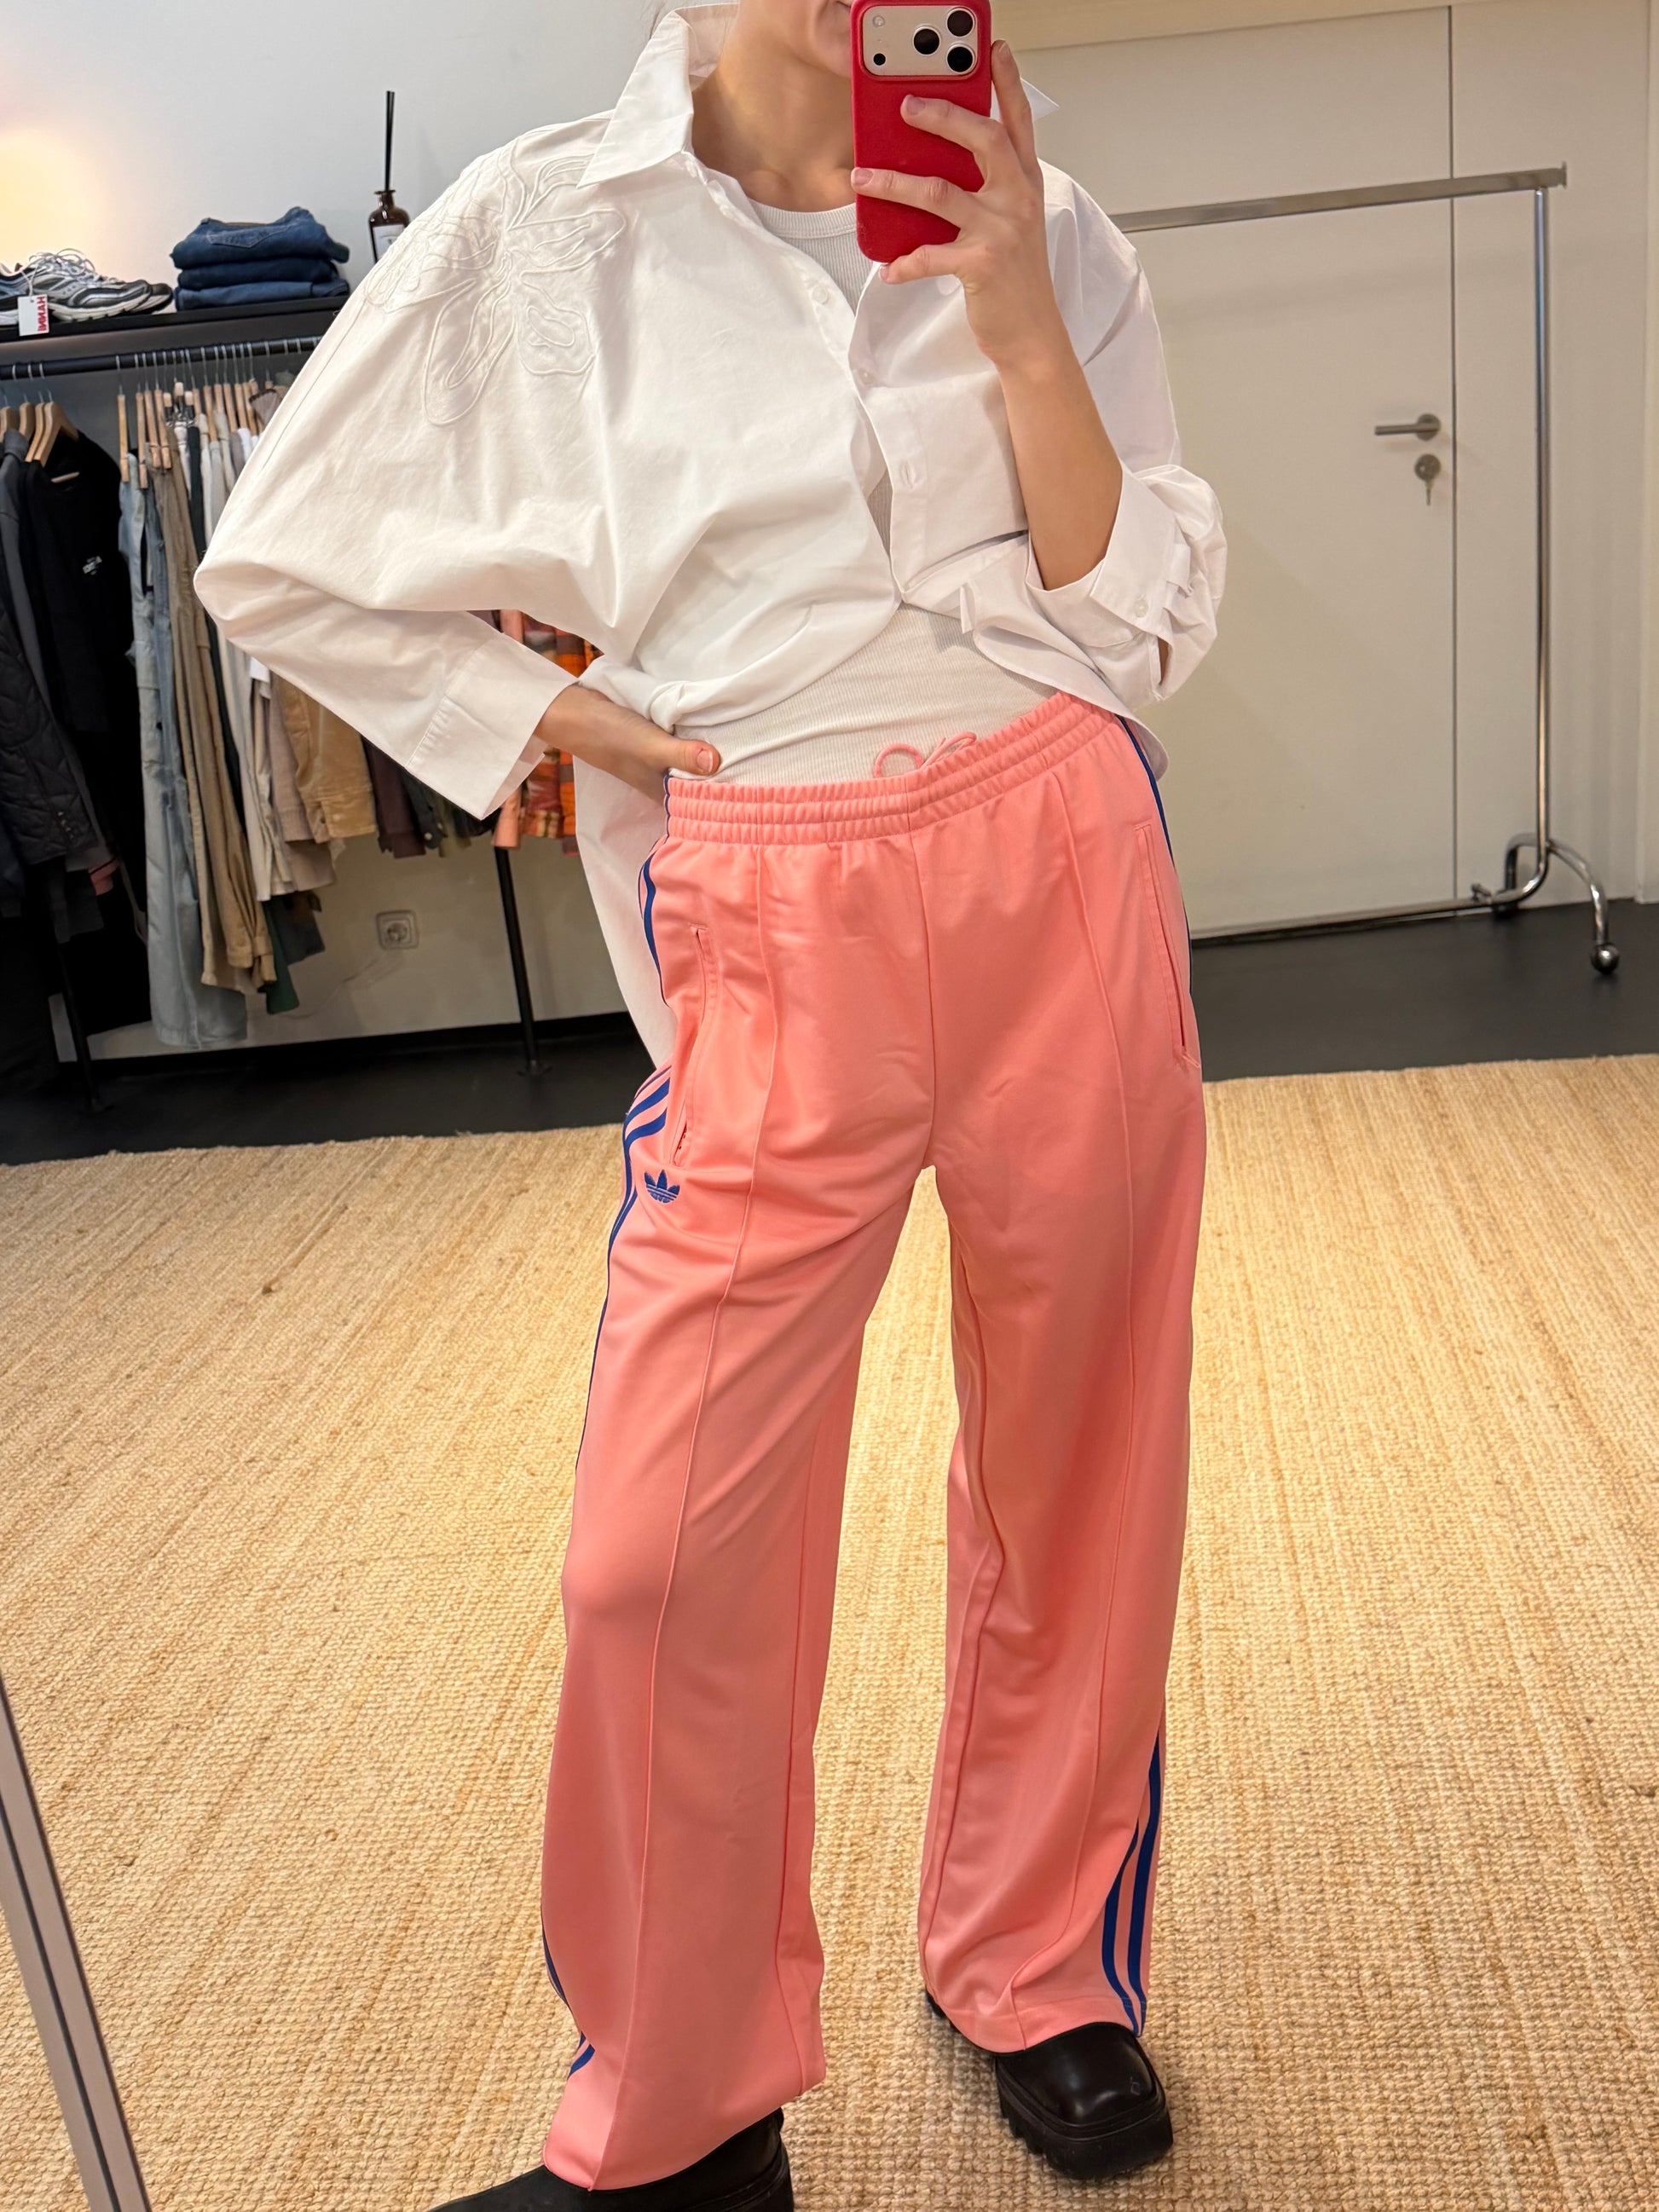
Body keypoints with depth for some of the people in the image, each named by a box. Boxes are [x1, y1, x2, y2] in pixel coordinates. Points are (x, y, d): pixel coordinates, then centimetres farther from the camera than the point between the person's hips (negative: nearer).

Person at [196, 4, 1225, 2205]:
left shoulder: (1041, 229, 11)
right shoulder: (545, 234, 5)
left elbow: (1143, 624, 4)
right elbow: (281, 565, 11)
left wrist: (1015, 327, -6)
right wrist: (542, 724, 1)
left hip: (1063, 867, 3)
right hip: (774, 930, -2)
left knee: (1077, 1464, 10)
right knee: (672, 1547, -2)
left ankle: (1040, 1970, 35)